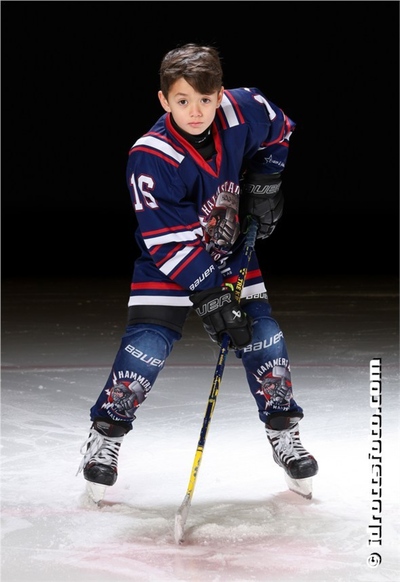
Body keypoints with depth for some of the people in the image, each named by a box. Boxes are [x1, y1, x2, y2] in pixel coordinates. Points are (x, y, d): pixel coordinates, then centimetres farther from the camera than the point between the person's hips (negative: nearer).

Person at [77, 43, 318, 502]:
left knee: (261, 333, 1)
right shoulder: (151, 158, -30)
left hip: (232, 251, 4)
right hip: (168, 262, -4)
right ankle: (105, 436, 1)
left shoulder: (243, 111, -19)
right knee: (149, 340, -13)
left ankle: (283, 434, 15)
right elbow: (170, 243, -28)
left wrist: (264, 181, -2)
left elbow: (278, 130, 7)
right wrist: (210, 296, -29)